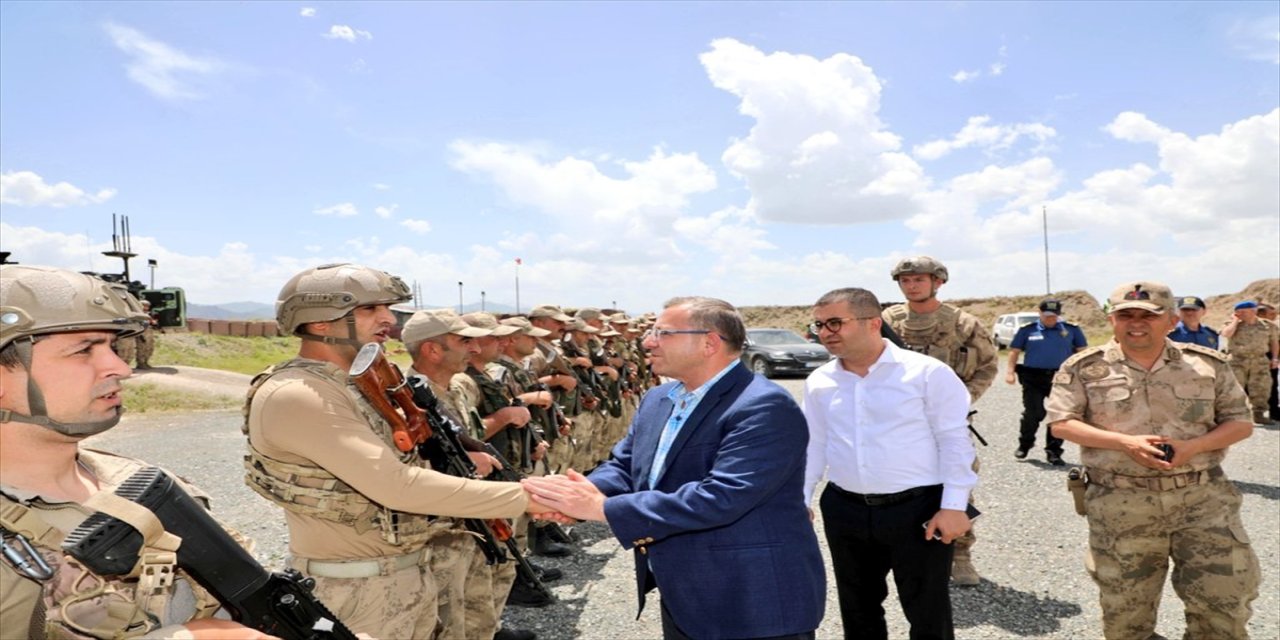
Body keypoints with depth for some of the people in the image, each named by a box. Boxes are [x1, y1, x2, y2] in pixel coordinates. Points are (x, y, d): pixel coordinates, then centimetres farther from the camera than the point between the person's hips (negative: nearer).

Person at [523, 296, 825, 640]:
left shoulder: (765, 407, -22)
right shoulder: (658, 400, 6)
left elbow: (719, 498, -31)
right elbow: (623, 465, 8)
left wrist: (603, 507, -29)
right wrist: (586, 491, -16)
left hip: (755, 607, -7)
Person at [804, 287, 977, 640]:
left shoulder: (927, 372, -11)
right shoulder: (818, 382, 2)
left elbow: (954, 440, -8)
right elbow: (813, 445, 10)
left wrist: (954, 506, -10)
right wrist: (799, 502, 8)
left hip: (918, 509, -4)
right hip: (845, 512, 4)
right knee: (858, 609, 19)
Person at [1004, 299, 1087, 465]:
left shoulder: (1071, 330, 8)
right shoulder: (1027, 330, 6)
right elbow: (1014, 351, 7)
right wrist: (1010, 371, -3)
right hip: (1033, 379, -1)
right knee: (1032, 413, -4)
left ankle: (1053, 451, 15)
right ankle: (1024, 445, 18)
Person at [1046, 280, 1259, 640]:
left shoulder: (1208, 364, 5)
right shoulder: (1084, 368, -2)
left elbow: (1241, 423, 7)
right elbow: (1061, 423, -6)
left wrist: (1192, 446, -13)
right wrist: (1124, 442, -19)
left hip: (1204, 498, 2)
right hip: (1119, 504, -1)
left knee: (1225, 600, 5)